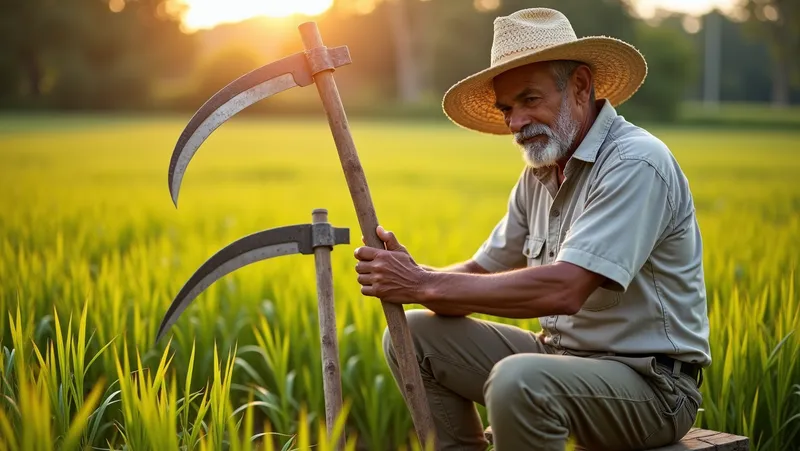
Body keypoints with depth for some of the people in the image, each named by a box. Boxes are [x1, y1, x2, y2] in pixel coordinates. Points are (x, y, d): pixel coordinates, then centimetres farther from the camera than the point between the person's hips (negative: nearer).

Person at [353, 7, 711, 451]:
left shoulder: (635, 163, -20)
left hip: (650, 382, -8)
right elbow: (483, 271, 6)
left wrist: (426, 284, -27)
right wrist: (409, 276, -15)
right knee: (413, 336, 1)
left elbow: (564, 290, -30)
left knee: (518, 381, -35)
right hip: (561, 354, 8)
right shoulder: (540, 173, 8)